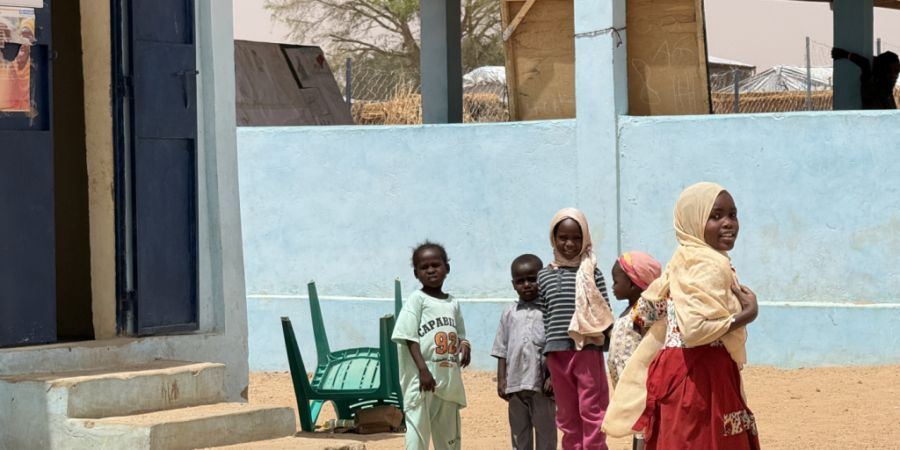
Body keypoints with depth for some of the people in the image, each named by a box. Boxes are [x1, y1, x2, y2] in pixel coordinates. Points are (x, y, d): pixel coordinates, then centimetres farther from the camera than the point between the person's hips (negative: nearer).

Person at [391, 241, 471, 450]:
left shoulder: (453, 303, 14)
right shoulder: (417, 300, -4)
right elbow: (409, 337, -10)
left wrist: (465, 346, -4)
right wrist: (423, 369, -20)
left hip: (449, 378, 6)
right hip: (423, 378, -6)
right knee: (418, 429, -8)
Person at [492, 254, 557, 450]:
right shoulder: (510, 313, 11)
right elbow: (502, 350, 12)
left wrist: (553, 377, -10)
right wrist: (501, 379, 5)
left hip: (541, 384, -4)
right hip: (515, 383, 4)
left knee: (545, 433, 3)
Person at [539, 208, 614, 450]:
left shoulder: (592, 273, 1)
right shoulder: (544, 276, 9)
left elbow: (604, 314, 2)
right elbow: (544, 319, 10)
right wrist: (545, 364, 9)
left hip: (588, 350, -3)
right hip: (557, 354, 3)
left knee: (591, 412, -4)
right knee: (566, 417, 9)